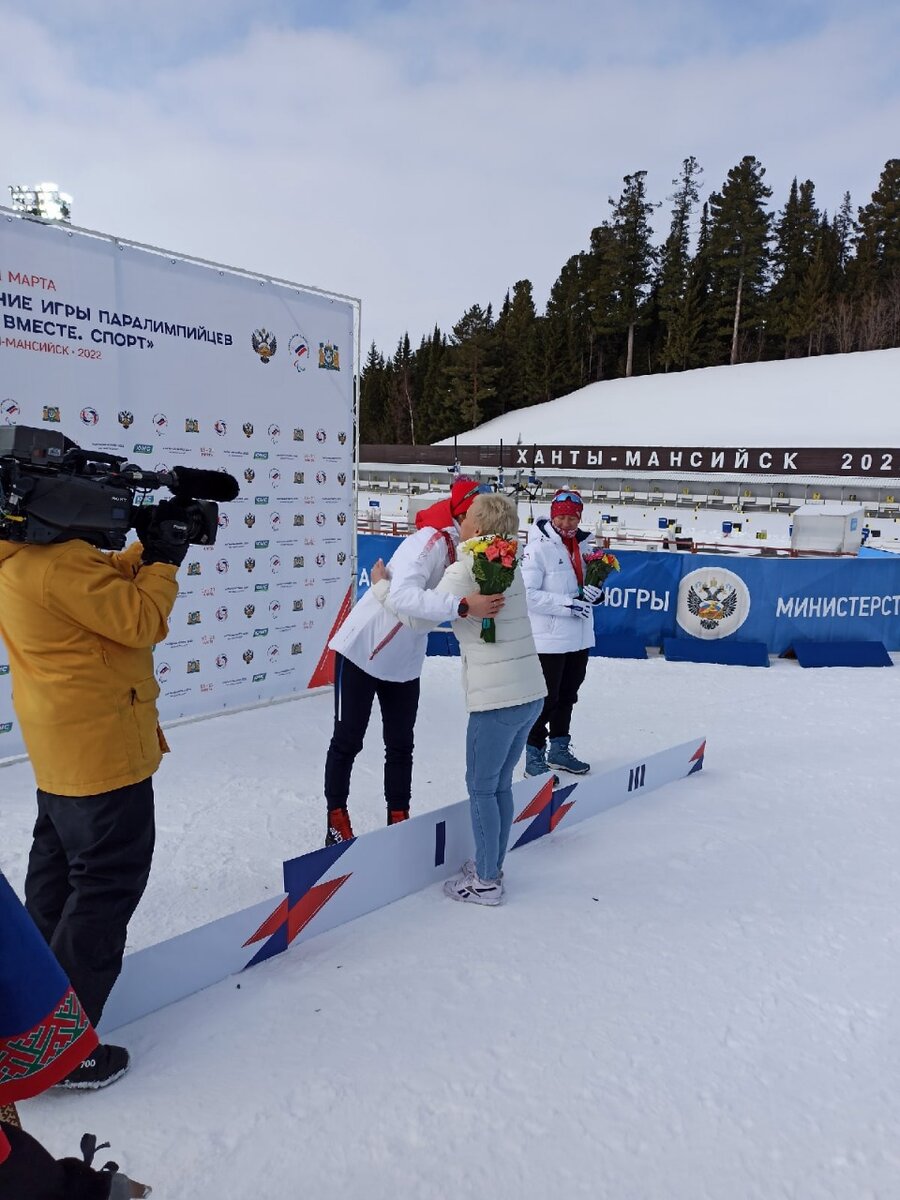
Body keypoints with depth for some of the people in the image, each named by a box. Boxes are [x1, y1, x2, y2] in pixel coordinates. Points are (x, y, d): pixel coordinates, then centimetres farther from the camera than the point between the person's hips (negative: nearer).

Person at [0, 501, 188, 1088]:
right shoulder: (60, 562, -25)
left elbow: (111, 584, 14)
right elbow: (139, 621, -22)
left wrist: (150, 548, 2)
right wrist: (164, 560, -10)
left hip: (63, 749, 11)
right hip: (102, 746, -11)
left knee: (59, 864, 26)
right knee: (111, 880, -2)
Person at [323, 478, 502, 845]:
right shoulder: (431, 540, -27)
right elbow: (406, 594, -43)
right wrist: (463, 605, -51)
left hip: (404, 663, 7)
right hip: (361, 651, -7)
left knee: (401, 745, 13)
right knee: (347, 740, 8)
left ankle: (398, 819, 27)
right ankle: (336, 820, 23)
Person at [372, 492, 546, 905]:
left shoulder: (464, 571, -12)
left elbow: (419, 614, -14)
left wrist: (382, 586, -1)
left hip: (496, 699, -8)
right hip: (531, 693, 8)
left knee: (482, 788, 7)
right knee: (501, 785, 19)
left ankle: (485, 882, 18)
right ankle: (491, 866, 33)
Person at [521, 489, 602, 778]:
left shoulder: (584, 546, 8)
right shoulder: (539, 548, -14)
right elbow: (528, 594, -20)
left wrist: (596, 593, -6)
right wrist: (567, 603, -23)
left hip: (580, 637, 7)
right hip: (549, 639, -7)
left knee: (567, 696, 19)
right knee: (547, 698, 0)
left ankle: (559, 750, 34)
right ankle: (534, 755, 16)